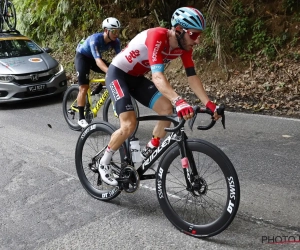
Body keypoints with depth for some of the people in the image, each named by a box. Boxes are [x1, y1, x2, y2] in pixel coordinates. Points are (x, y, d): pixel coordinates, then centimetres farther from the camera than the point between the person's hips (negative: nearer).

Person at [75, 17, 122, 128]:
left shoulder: (115, 41, -20)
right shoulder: (95, 39, -37)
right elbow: (98, 60, -46)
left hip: (93, 58, 6)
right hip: (82, 57, -6)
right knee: (84, 88, -13)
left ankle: (97, 91, 5)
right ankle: (81, 118, -5)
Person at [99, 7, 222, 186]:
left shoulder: (184, 45, -10)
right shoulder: (157, 37, -33)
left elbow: (192, 76, -10)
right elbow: (158, 75, -43)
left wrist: (209, 104, -21)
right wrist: (179, 101, -58)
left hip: (137, 77, 7)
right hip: (117, 74, -7)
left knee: (168, 109, -9)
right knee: (129, 124, -19)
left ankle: (150, 150, 11)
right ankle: (104, 162, 4)